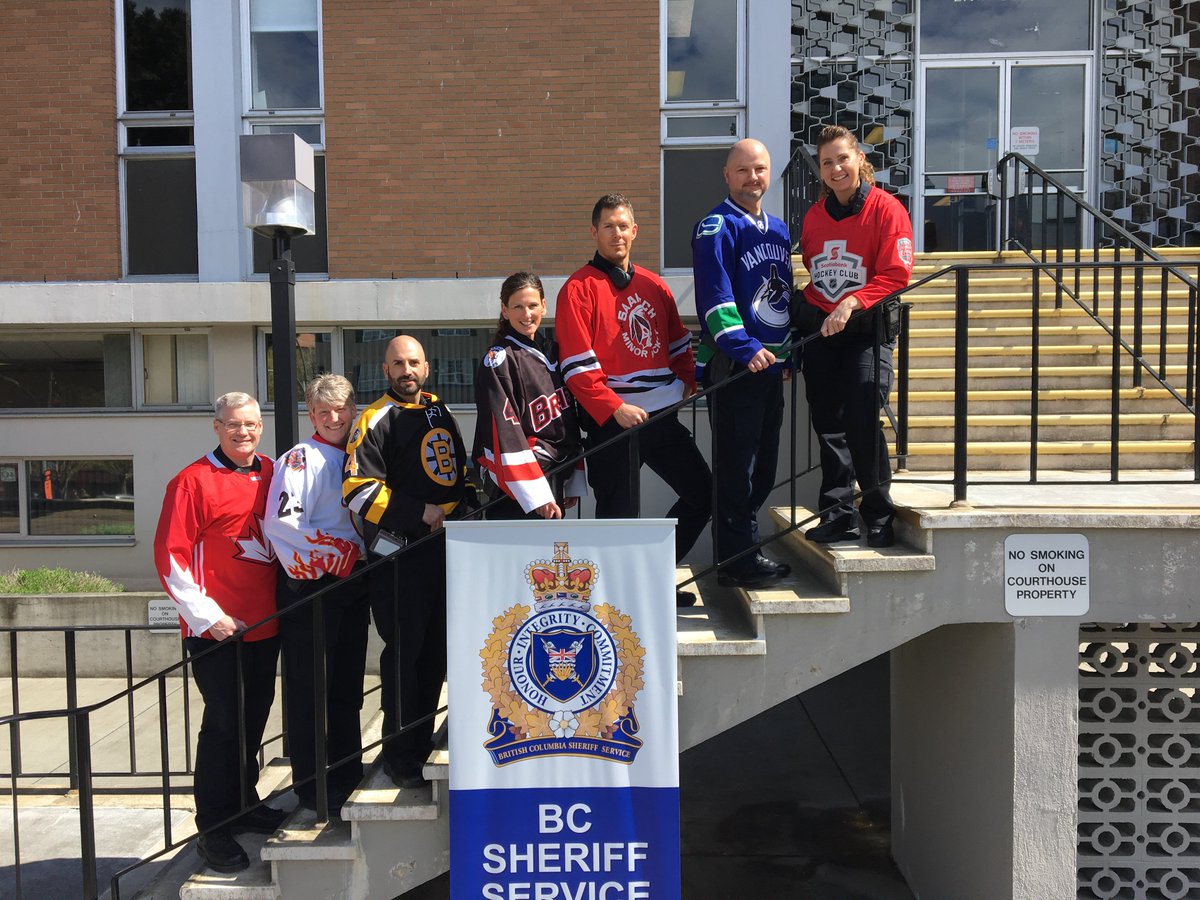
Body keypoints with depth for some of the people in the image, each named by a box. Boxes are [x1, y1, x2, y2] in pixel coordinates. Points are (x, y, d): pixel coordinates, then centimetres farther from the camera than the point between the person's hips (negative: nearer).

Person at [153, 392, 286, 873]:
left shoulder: (271, 475, 8)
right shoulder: (194, 481, -10)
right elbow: (169, 556, -11)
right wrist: (207, 615, -15)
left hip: (266, 624, 6)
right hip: (218, 630, -6)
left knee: (254, 718, 17)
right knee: (224, 724, -1)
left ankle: (243, 804, 34)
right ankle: (214, 829, 13)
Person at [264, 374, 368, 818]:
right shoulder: (299, 459, -7)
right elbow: (282, 521, -18)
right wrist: (339, 552, -15)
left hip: (352, 585, 7)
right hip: (310, 586, -6)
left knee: (348, 686, 13)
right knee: (309, 690, -1)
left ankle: (347, 775, 25)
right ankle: (310, 786, 11)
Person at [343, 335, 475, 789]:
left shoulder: (439, 412, 15)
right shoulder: (376, 420, -7)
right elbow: (359, 489, -16)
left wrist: (467, 502, 9)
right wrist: (418, 513, -19)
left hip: (445, 547, 7)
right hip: (399, 551, -7)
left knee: (436, 649, 12)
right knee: (404, 649, -4)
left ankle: (423, 743, 25)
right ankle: (399, 756, 7)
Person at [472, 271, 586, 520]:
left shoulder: (554, 351, 12)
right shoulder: (498, 361, -10)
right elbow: (506, 435, -16)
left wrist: (574, 482, 14)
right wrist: (536, 496, -21)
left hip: (555, 479, 7)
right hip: (518, 488, -7)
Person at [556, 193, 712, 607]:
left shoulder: (654, 285, 14)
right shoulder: (579, 289, -4)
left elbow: (678, 342, 20)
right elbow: (578, 367, -11)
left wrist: (689, 379, 1)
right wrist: (615, 408, -20)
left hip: (663, 415, 7)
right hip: (612, 420, -6)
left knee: (703, 494, 10)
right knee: (620, 515, -2)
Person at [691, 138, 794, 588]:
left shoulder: (778, 230, 18)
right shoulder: (717, 228, -7)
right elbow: (715, 297, -18)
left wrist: (790, 349, 19)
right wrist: (744, 347, -27)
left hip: (771, 364, 8)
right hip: (734, 365, -8)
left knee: (763, 465, 13)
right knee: (737, 462, -4)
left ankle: (744, 546, 26)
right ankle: (737, 561, 3)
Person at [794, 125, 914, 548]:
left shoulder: (885, 208, -6)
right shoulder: (814, 216, 12)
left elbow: (896, 274, -13)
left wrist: (851, 303, -23)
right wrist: (807, 312, 11)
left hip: (866, 330, -5)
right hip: (818, 330, 5)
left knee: (863, 422, -10)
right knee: (829, 425, 6)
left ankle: (879, 516, 5)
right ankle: (838, 514, 14)